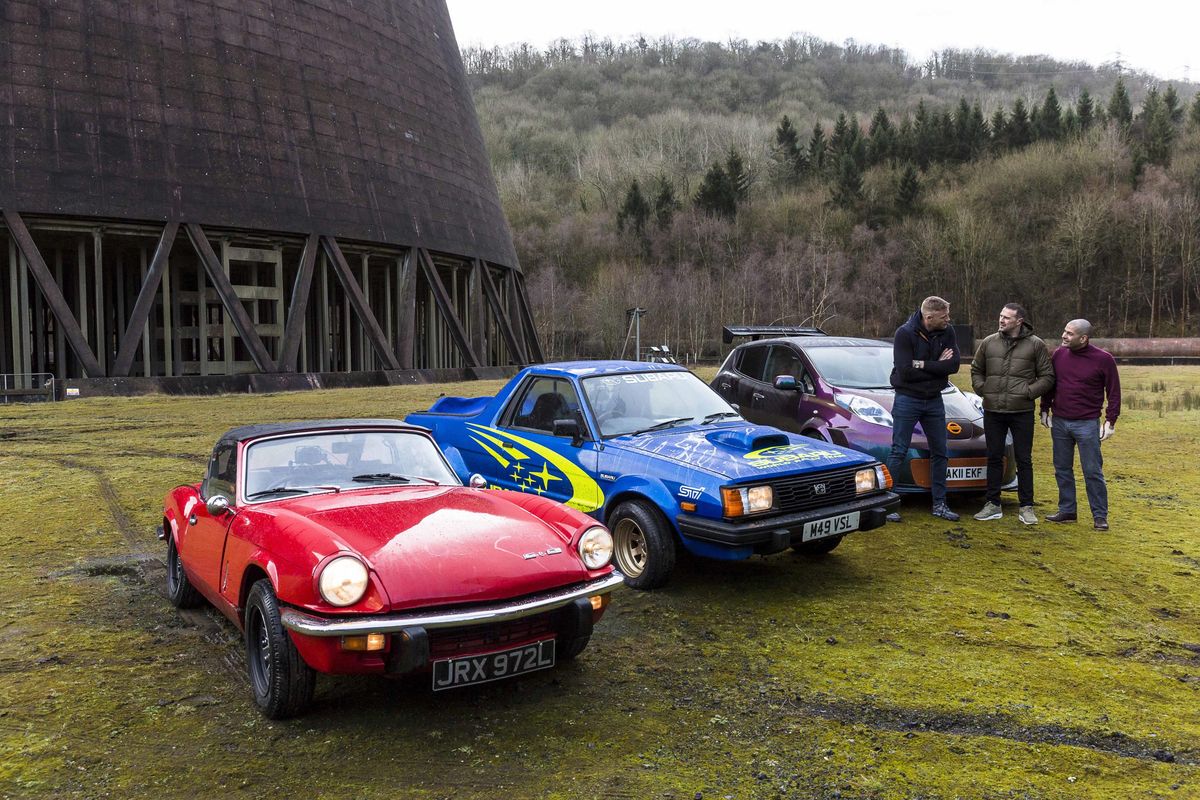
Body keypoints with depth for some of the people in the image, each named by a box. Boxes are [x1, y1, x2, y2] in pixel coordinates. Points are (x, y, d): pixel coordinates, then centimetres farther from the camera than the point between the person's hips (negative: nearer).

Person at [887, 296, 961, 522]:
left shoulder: (947, 333, -2)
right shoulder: (905, 333, -15)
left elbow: (953, 365, -12)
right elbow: (905, 371, -22)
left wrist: (923, 364, -20)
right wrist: (937, 366, -13)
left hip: (934, 400, 5)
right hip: (907, 399, -5)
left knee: (939, 452, 10)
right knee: (898, 452, -3)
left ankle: (939, 503, 20)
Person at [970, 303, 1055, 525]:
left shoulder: (1035, 345, -1)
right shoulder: (988, 343, 6)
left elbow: (1047, 376, 1)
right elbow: (976, 371, 17)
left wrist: (1029, 391, -10)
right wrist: (982, 389, 2)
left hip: (1022, 412, -3)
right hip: (992, 411, 3)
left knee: (1024, 460, 4)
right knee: (994, 458, 9)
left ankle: (1026, 507, 12)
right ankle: (992, 505, 18)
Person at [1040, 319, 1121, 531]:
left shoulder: (1103, 359, -8)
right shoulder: (1059, 354, 4)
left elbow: (1114, 393, -4)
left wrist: (1110, 421, -9)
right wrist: (1045, 410, 10)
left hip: (1087, 424, -5)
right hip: (1059, 422, 5)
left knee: (1093, 471, -1)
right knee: (1062, 469, 10)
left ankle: (1100, 516, 7)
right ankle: (1067, 511, 21)